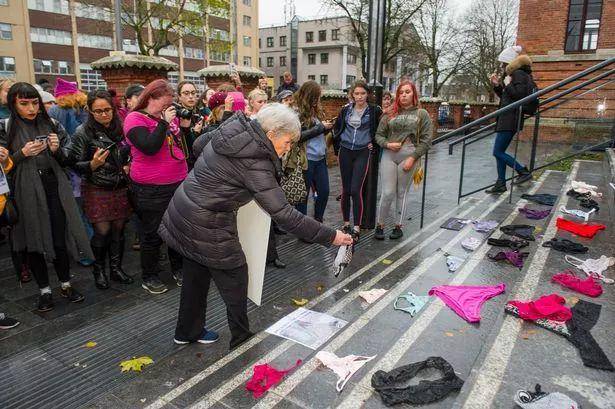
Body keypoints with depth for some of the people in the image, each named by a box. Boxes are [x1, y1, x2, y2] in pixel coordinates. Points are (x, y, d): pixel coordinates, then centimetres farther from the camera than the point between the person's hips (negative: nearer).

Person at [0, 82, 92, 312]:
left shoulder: (51, 124, 7)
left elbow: (66, 161, 10)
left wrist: (56, 150, -10)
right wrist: (22, 153, -16)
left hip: (54, 188, 1)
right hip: (26, 192, -1)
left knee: (60, 239, 4)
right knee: (33, 241, 7)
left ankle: (65, 284, 22)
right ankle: (44, 290, 21)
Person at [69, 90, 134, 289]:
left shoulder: (121, 128, 5)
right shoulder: (83, 132, -7)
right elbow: (75, 165, -7)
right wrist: (93, 165, -26)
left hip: (120, 189, 4)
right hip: (97, 190, -4)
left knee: (118, 229, 7)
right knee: (102, 231, -4)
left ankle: (116, 268, 22)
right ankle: (98, 270, 17)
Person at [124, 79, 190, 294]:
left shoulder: (170, 117, 8)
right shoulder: (135, 119, -8)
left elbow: (187, 145, 13)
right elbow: (149, 148, -24)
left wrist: (185, 125, -3)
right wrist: (164, 122, -19)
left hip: (179, 183, 6)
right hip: (151, 190, -6)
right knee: (153, 234, 5)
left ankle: (178, 269, 32)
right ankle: (148, 277, 23)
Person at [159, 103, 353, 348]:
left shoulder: (233, 128, -1)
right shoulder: (255, 164, -26)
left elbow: (198, 145, 17)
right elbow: (284, 215, -28)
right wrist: (330, 236, -24)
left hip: (182, 212, 9)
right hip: (207, 228, -9)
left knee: (196, 275, 23)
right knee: (235, 280, 9)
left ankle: (187, 332, 41)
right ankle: (241, 338, 26)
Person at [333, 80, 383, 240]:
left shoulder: (375, 111, -3)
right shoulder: (345, 110, 6)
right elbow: (336, 128, 18)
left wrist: (374, 143, 1)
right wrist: (339, 144, 11)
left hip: (363, 153, -3)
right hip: (345, 152, 3)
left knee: (356, 190, -12)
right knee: (345, 189, 7)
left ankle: (356, 227, -4)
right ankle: (346, 223, 20)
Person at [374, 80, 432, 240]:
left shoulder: (422, 114, 6)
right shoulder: (390, 114, 10)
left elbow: (426, 140, 1)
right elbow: (379, 134, 12)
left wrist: (413, 158, -9)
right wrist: (387, 144, -8)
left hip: (409, 157, -1)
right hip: (389, 156, 1)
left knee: (402, 193, 6)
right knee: (387, 193, -2)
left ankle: (399, 226, 19)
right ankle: (380, 225, 11)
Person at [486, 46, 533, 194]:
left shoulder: (519, 74, -10)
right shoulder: (512, 74, 21)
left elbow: (519, 94, -22)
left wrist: (507, 85, -11)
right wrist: (497, 85, 14)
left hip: (510, 119, -11)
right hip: (507, 119, 11)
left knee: (498, 152, -10)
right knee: (499, 152, 10)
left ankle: (524, 172, -3)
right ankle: (500, 184, 14)